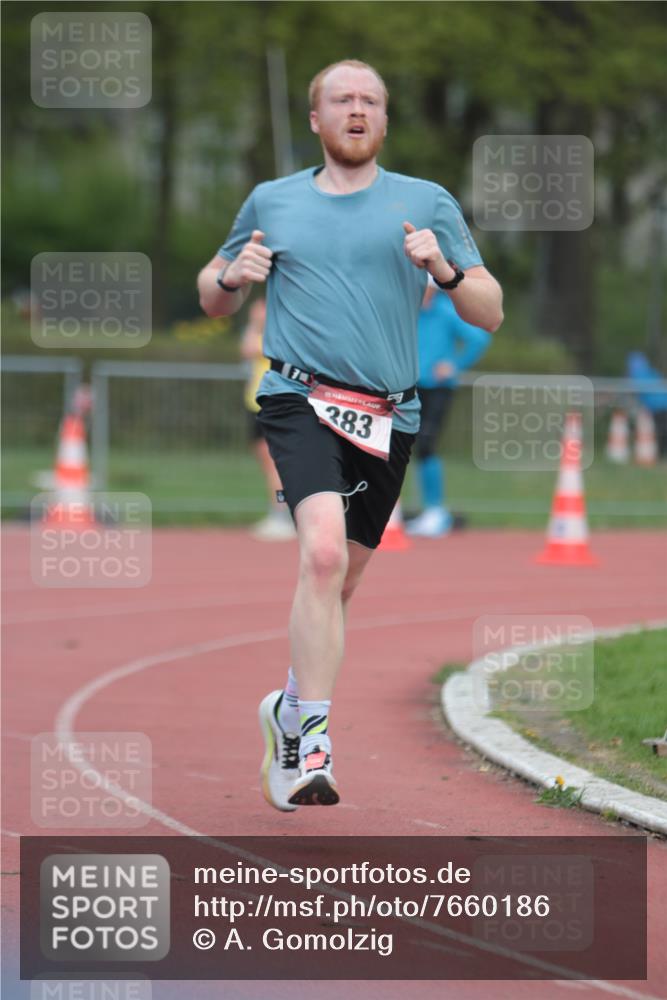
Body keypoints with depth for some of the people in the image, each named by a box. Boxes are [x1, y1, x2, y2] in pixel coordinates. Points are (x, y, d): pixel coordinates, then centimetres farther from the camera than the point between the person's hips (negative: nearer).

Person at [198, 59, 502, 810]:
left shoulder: (427, 204, 9)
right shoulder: (271, 202, 12)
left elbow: (490, 315, 8)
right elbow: (212, 300, 25)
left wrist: (445, 269, -11)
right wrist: (233, 276, 1)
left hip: (388, 420, 2)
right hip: (301, 400, -2)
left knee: (339, 583, 11)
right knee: (323, 553, -25)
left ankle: (290, 710, 36)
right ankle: (310, 741, -26)